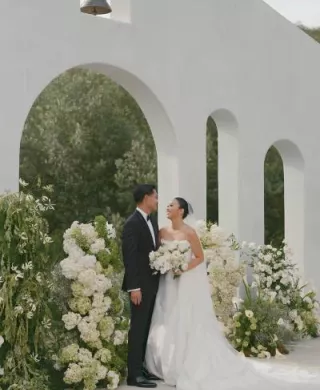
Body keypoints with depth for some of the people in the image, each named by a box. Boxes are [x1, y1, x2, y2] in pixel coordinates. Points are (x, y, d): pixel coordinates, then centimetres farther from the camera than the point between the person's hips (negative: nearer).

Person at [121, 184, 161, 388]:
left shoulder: (153, 220, 12)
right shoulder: (132, 223, -15)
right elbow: (129, 258, -18)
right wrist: (134, 287, -20)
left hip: (153, 282, 8)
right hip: (141, 285, -8)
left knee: (147, 328, 12)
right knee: (138, 328, -5)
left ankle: (141, 367, 20)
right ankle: (134, 374, 0)